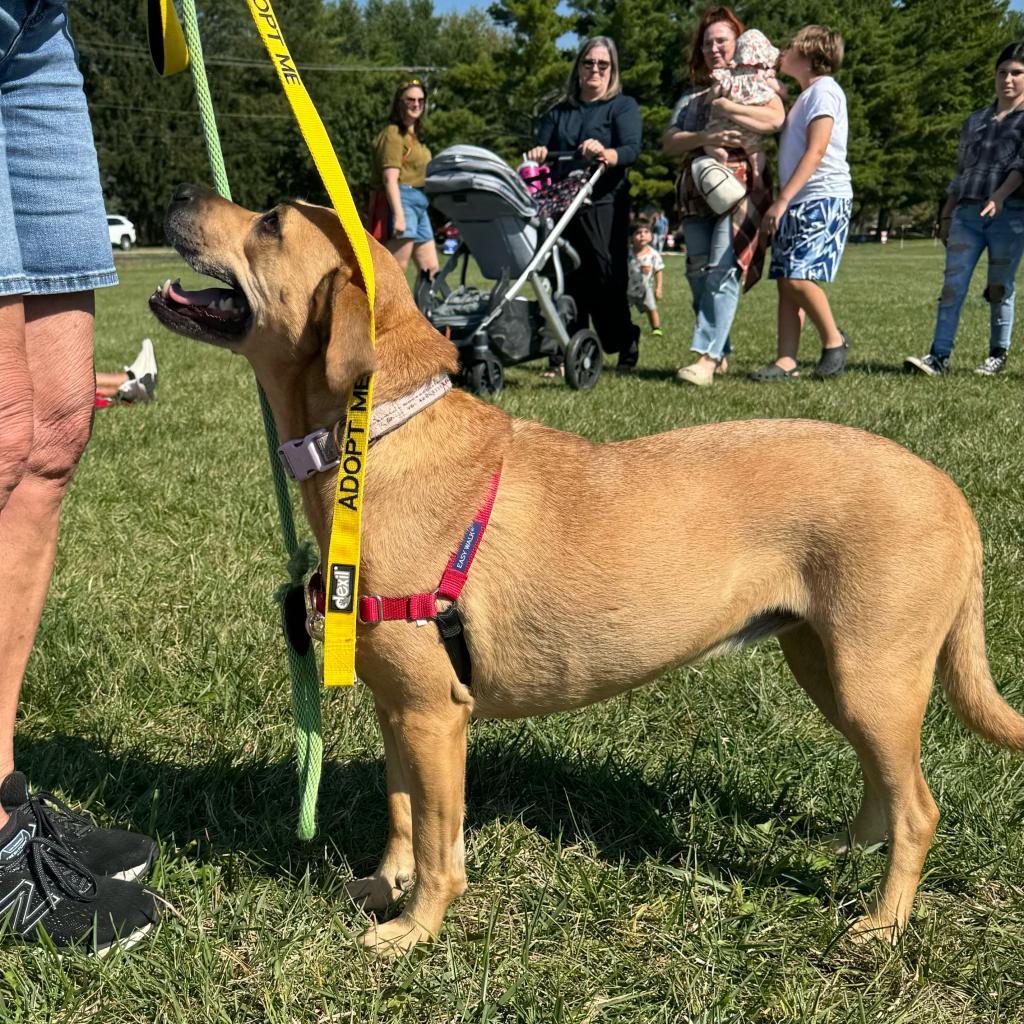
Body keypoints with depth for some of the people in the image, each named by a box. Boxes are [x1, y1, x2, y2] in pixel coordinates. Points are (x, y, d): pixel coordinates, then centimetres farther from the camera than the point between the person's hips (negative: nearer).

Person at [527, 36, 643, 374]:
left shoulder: (623, 106, 9)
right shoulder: (558, 112, 22)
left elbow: (631, 149, -8)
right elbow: (541, 150, 13)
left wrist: (605, 153, -29)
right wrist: (537, 154, -12)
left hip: (604, 205, -3)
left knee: (607, 278, -7)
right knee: (567, 280, -2)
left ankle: (626, 346, 7)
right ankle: (564, 355, 0)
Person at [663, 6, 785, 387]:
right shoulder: (692, 94, 23)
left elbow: (775, 119, -12)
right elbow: (669, 141, 8)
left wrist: (723, 106, -9)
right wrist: (705, 137, -11)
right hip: (697, 189, 6)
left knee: (723, 269, -17)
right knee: (698, 272, 0)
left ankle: (706, 357, -23)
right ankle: (721, 353, 9)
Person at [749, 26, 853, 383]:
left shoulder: (824, 90, -6)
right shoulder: (806, 95, 22)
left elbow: (816, 152, -15)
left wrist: (782, 200, -20)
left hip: (824, 198, -9)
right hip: (796, 202, 9)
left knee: (799, 277, -17)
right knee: (785, 280, 1)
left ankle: (834, 341, 1)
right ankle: (786, 362, 0)